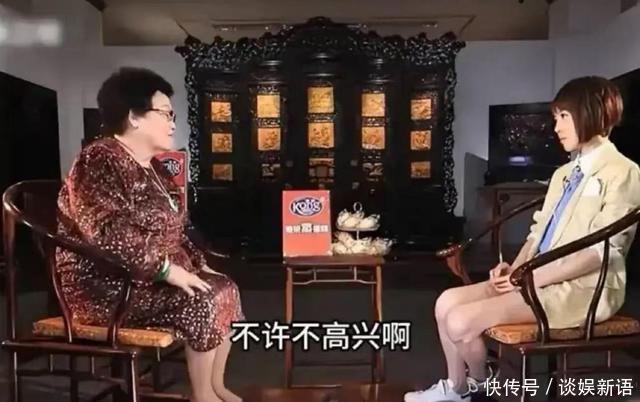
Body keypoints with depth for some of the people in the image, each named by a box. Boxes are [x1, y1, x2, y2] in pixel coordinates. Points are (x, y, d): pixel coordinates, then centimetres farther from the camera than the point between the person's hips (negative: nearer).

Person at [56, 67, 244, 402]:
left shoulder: (151, 167, 14)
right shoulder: (100, 161, -17)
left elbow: (168, 230, 20)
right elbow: (109, 235, -29)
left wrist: (198, 264, 7)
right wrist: (166, 269, -27)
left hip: (154, 275, 10)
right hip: (107, 283, -10)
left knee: (225, 289, 0)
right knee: (201, 302, -23)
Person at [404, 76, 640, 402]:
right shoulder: (564, 173, 19)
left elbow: (603, 251, -17)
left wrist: (533, 277, -19)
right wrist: (515, 268, -2)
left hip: (581, 288, -8)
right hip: (541, 278, 9)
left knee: (461, 321, -20)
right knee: (448, 302, -5)